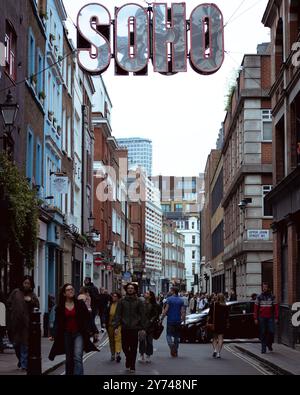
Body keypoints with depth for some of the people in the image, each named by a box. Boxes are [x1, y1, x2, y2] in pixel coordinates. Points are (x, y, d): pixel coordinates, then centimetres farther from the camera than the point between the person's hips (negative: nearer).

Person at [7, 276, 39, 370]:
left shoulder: (32, 295, 8)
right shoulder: (16, 292, 6)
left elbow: (37, 306, -1)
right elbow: (9, 303, 10)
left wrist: (31, 301, -15)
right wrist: (12, 311, 1)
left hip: (26, 323, -1)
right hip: (15, 322, 1)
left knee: (25, 344, -3)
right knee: (15, 343, 9)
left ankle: (24, 364, 3)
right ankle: (21, 359, 31)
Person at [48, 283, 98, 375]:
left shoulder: (80, 304, 0)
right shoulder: (60, 307, 4)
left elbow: (87, 319, 0)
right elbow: (57, 323, 4)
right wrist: (54, 336, -6)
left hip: (78, 334, -2)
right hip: (66, 334, 2)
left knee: (77, 357, -16)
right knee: (69, 359, 9)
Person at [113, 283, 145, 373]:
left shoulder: (138, 301, 4)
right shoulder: (122, 301, 5)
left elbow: (142, 315, 4)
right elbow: (118, 314, 2)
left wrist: (142, 328, -2)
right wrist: (116, 326, -7)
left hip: (134, 328, -1)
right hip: (124, 328, 1)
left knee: (133, 348, 1)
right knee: (125, 347, 3)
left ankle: (132, 366, 10)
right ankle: (128, 359, 30)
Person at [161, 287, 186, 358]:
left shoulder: (169, 299, -7)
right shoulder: (181, 300, 4)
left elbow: (165, 310, -13)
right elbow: (183, 311, 0)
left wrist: (162, 318, -9)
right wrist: (183, 320, 8)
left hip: (170, 320, -4)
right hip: (178, 321, 4)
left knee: (169, 334, 4)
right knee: (177, 336, 12)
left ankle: (171, 344, -25)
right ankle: (175, 352, 14)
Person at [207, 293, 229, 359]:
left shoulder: (213, 304, -4)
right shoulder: (225, 306, 0)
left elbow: (210, 314, -6)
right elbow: (227, 317, 4)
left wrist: (209, 322, -2)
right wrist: (227, 324, 13)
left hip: (214, 323, 0)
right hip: (222, 324, 0)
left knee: (214, 337, 13)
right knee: (220, 338, 3)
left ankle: (215, 350, -6)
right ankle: (218, 352, -3)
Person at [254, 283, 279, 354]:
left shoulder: (272, 297, 4)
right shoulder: (259, 297, 5)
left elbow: (276, 307, 3)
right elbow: (256, 308, 6)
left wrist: (276, 318, -4)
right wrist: (256, 318, 0)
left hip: (270, 318, 0)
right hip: (262, 318, 0)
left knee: (271, 331, -10)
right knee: (262, 333, 1)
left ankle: (269, 344, 16)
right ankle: (263, 348, 8)